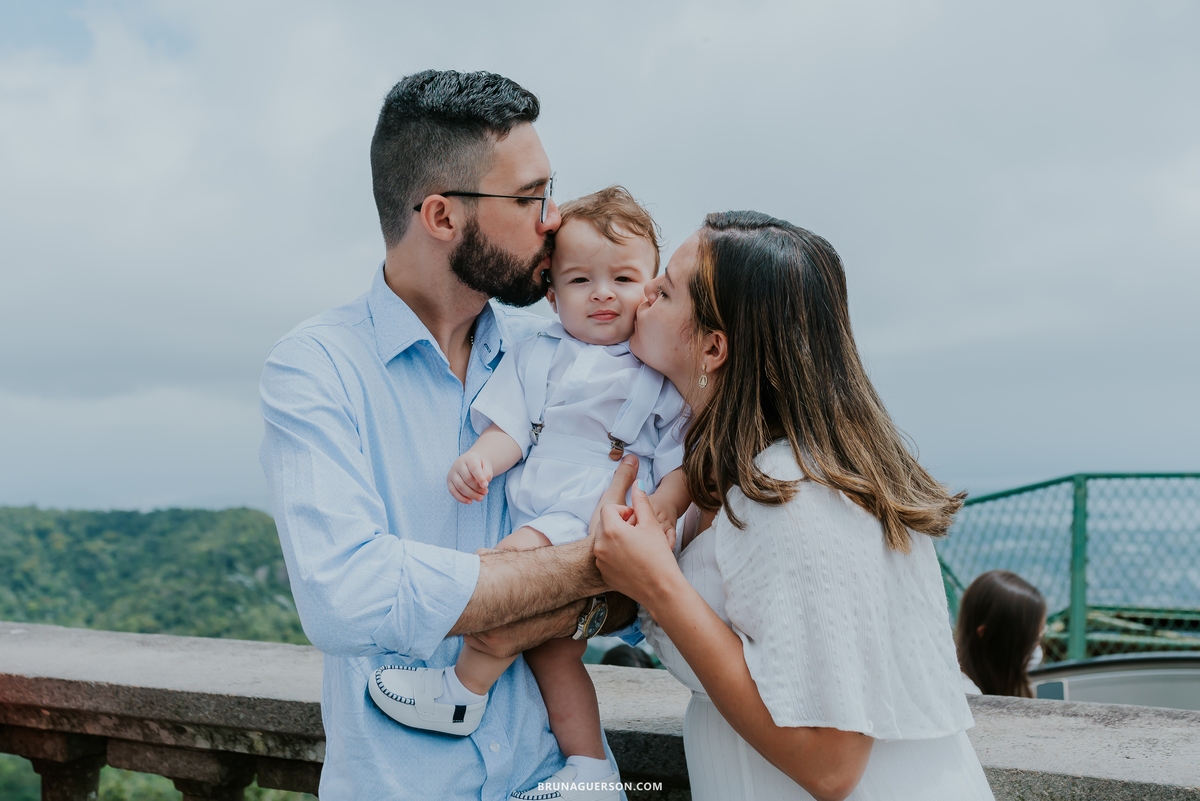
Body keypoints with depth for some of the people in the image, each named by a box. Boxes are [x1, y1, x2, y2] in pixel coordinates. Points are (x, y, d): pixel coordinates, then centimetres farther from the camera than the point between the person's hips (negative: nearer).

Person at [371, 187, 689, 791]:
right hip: (535, 524, 5)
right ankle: (592, 774, 20)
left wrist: (661, 510, -18)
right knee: (549, 647, 5)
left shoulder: (663, 372, 3)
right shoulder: (535, 356, 13)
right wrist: (480, 459, -17)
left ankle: (463, 691, -10)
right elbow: (508, 429, 6)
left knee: (522, 554, -28)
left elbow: (681, 462, 1)